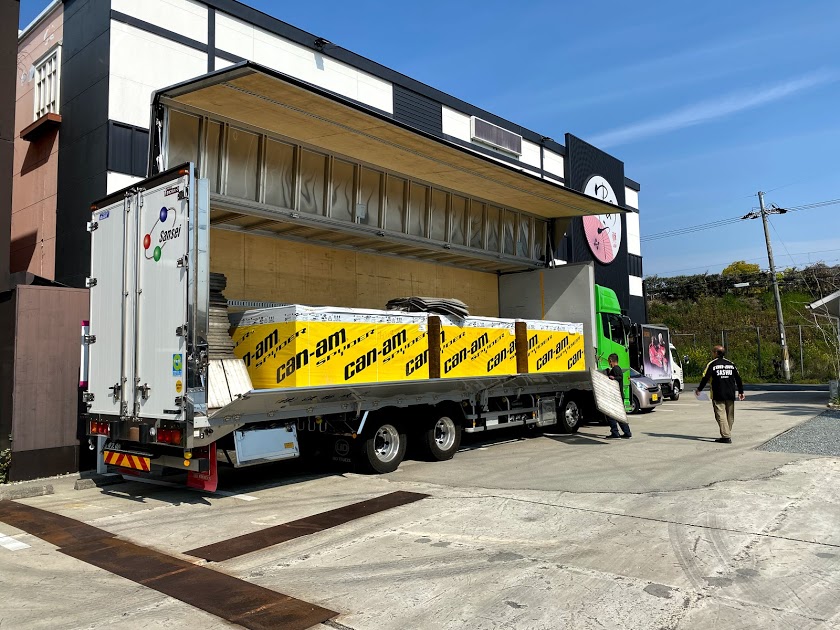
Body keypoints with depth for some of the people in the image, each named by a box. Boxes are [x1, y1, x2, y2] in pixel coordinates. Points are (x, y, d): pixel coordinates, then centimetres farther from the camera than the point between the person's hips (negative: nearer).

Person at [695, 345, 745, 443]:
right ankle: (727, 434, 23)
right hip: (730, 395, 5)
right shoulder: (731, 364, 10)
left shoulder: (712, 364, -5)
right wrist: (741, 392, 20)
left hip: (718, 395, -5)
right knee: (730, 416, 14)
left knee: (721, 415, -5)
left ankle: (726, 436, -13)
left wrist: (699, 389, 5)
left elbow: (705, 378, -7)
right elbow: (738, 379, 12)